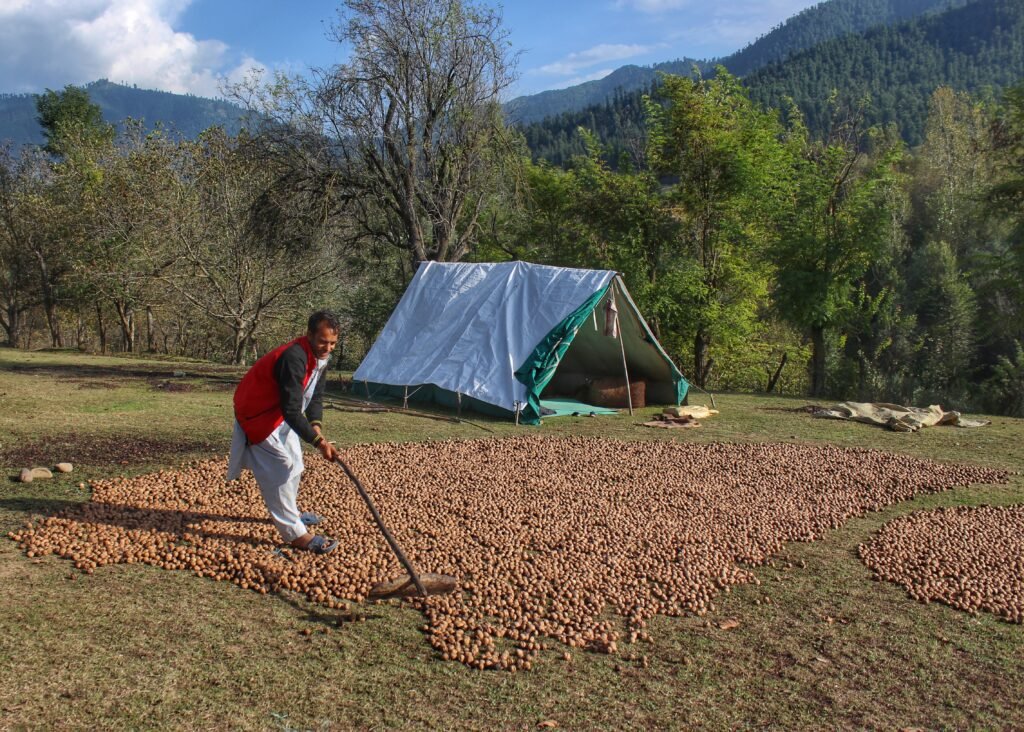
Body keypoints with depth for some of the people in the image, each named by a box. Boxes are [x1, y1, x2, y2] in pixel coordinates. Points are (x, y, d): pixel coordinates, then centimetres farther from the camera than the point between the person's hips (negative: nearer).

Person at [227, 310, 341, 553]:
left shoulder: (320, 356, -6)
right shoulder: (293, 358, -35)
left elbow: (316, 395, 1)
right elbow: (291, 411, -38)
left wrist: (316, 424, -16)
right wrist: (318, 441, -41)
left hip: (282, 413, 10)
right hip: (259, 415, -10)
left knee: (293, 464, 20)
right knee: (281, 469, -11)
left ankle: (289, 513, 40)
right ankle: (295, 533, -6)